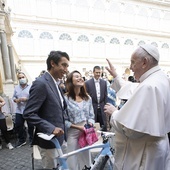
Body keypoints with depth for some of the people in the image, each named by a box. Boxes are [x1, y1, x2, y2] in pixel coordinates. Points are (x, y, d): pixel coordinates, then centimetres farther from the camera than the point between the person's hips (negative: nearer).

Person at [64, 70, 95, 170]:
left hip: (86, 133, 4)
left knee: (85, 160, 18)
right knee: (73, 162, 9)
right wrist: (77, 127, -18)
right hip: (72, 133, -4)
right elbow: (63, 120, -11)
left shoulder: (88, 98, 4)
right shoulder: (66, 98, -11)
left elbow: (91, 116, 8)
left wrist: (90, 125, -10)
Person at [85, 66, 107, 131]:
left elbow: (105, 95, 9)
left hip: (102, 108, 3)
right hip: (92, 108, -3)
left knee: (104, 127, 9)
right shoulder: (88, 83, -5)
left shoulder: (104, 82, 6)